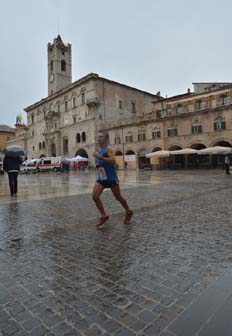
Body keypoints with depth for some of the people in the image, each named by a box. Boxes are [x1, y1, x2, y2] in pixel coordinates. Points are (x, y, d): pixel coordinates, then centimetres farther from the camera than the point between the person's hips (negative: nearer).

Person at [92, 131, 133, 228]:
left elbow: (113, 161, -29)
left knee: (118, 198, 8)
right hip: (101, 178, 7)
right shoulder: (100, 150, 13)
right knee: (95, 196, -9)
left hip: (111, 178, -7)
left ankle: (128, 212, 32)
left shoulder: (108, 148, -12)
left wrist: (99, 157, -29)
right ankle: (104, 216, 5)